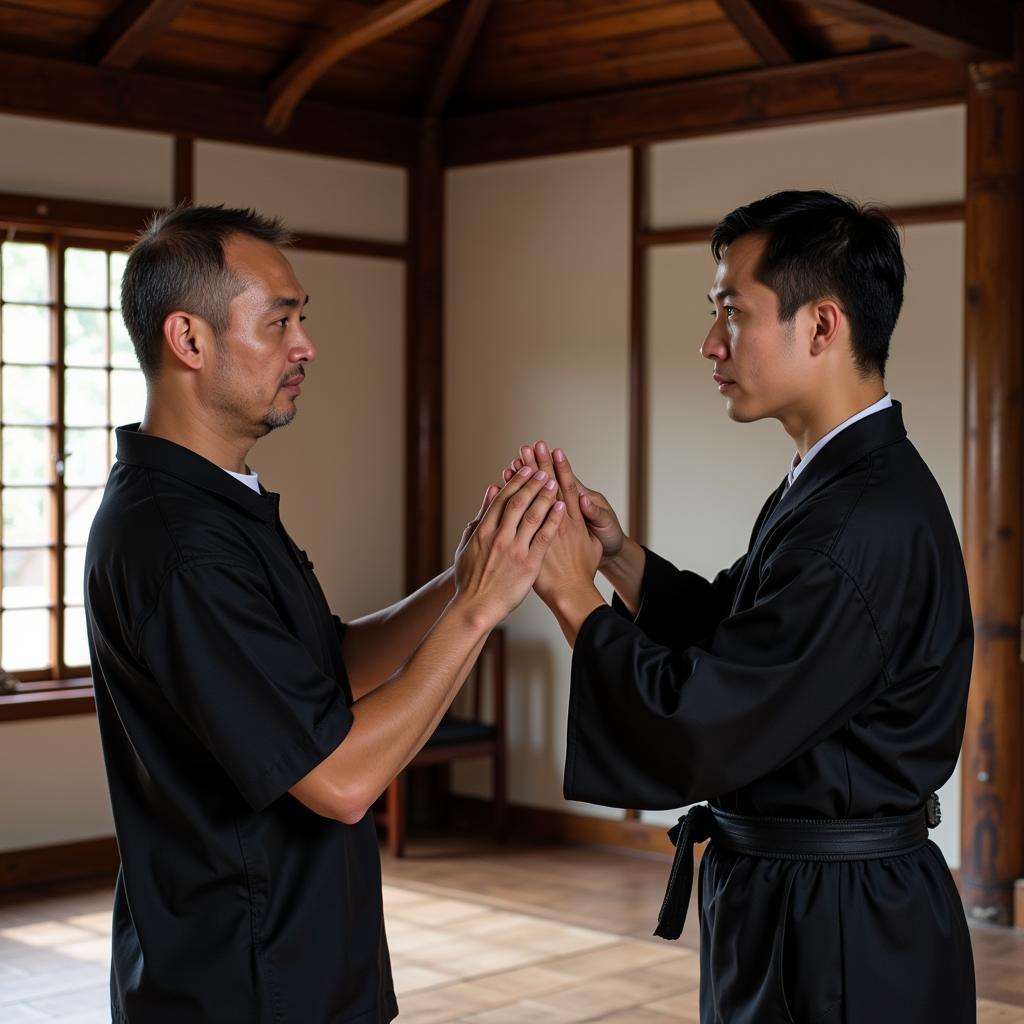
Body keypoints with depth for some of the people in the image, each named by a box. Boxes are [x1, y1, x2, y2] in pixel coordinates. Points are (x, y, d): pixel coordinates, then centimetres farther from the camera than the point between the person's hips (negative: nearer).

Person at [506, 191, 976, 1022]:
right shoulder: (836, 484, 6)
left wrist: (572, 593, -15)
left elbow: (693, 735, -26)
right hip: (785, 896, 9)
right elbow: (728, 635, 12)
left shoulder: (869, 524, -27)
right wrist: (618, 553, -3)